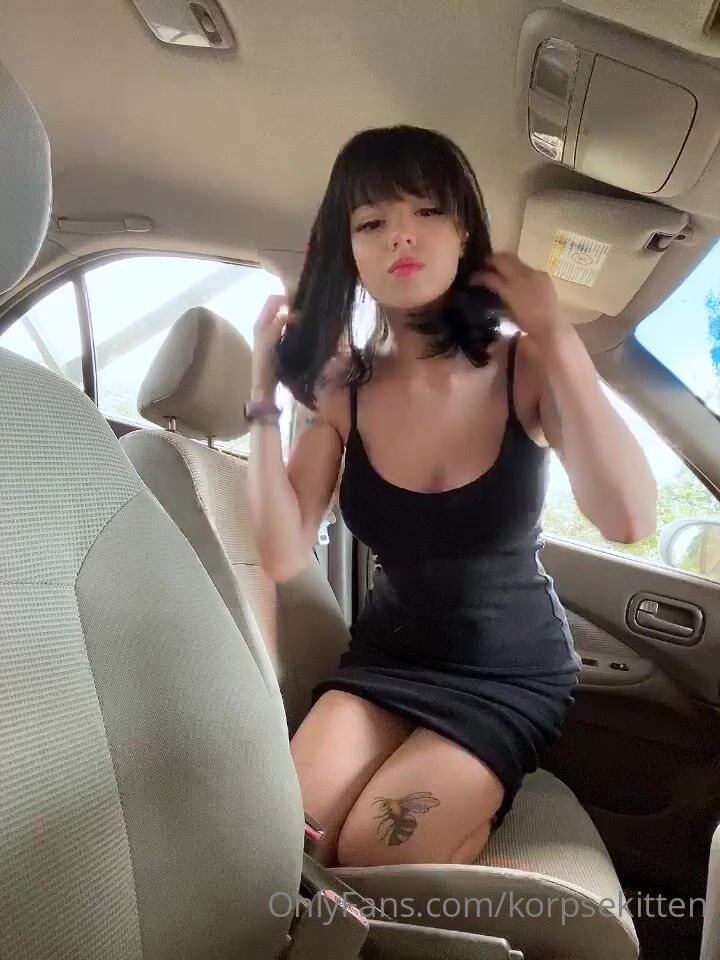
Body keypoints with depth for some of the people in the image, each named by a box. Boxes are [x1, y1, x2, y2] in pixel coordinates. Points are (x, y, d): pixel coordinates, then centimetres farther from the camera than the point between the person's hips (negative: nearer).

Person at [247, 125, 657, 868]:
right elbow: (282, 557, -16)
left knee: (369, 860, -15)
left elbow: (629, 521, -31)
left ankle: (470, 819, 14)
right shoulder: (341, 386, -9)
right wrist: (264, 393, -20)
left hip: (513, 670, -2)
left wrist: (556, 337, -29)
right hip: (386, 655, 3)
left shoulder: (525, 367, -16)